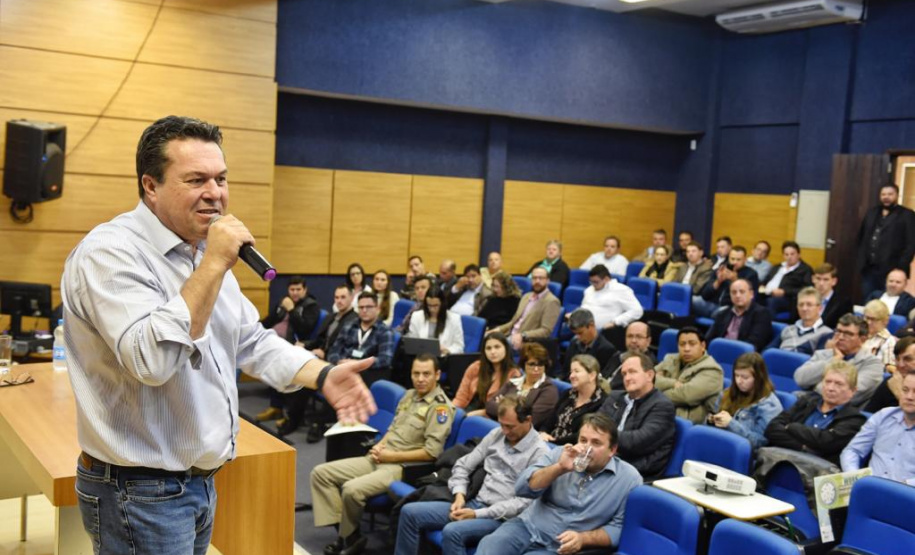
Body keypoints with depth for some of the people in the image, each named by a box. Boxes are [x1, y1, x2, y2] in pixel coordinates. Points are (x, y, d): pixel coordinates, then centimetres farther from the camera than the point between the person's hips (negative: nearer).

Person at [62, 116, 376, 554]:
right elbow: (152, 360, -33)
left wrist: (323, 376, -1)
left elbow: (252, 343, 14)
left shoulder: (204, 253, 9)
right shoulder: (109, 253, -19)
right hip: (141, 493, -8)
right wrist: (214, 265, -28)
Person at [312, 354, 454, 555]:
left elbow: (431, 452, -18)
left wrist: (392, 456, -14)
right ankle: (344, 530, -4)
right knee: (321, 473, -1)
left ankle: (349, 537, -3)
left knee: (352, 489, -30)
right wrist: (380, 445, 1)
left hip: (403, 467, -9)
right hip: (379, 459, 9)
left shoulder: (440, 407, -12)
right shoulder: (409, 395, 13)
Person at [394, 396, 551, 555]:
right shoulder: (496, 435, 9)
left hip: (500, 517, -7)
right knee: (410, 512, -6)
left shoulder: (539, 452, -10)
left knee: (452, 531, -34)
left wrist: (477, 514, -18)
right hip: (473, 504, 7)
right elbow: (463, 465, 14)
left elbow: (525, 503, -15)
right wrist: (460, 495, -6)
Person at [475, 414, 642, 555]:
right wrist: (559, 468, -16)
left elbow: (620, 526, -4)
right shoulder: (561, 454, 3)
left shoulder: (629, 479, -3)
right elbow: (522, 488, -5)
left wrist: (583, 538, -17)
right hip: (528, 527, 3)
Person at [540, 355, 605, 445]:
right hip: (551, 443, 7)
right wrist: (543, 433, -5)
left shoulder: (600, 403, -6)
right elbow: (551, 421, 17)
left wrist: (555, 440, -16)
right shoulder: (568, 395, 17)